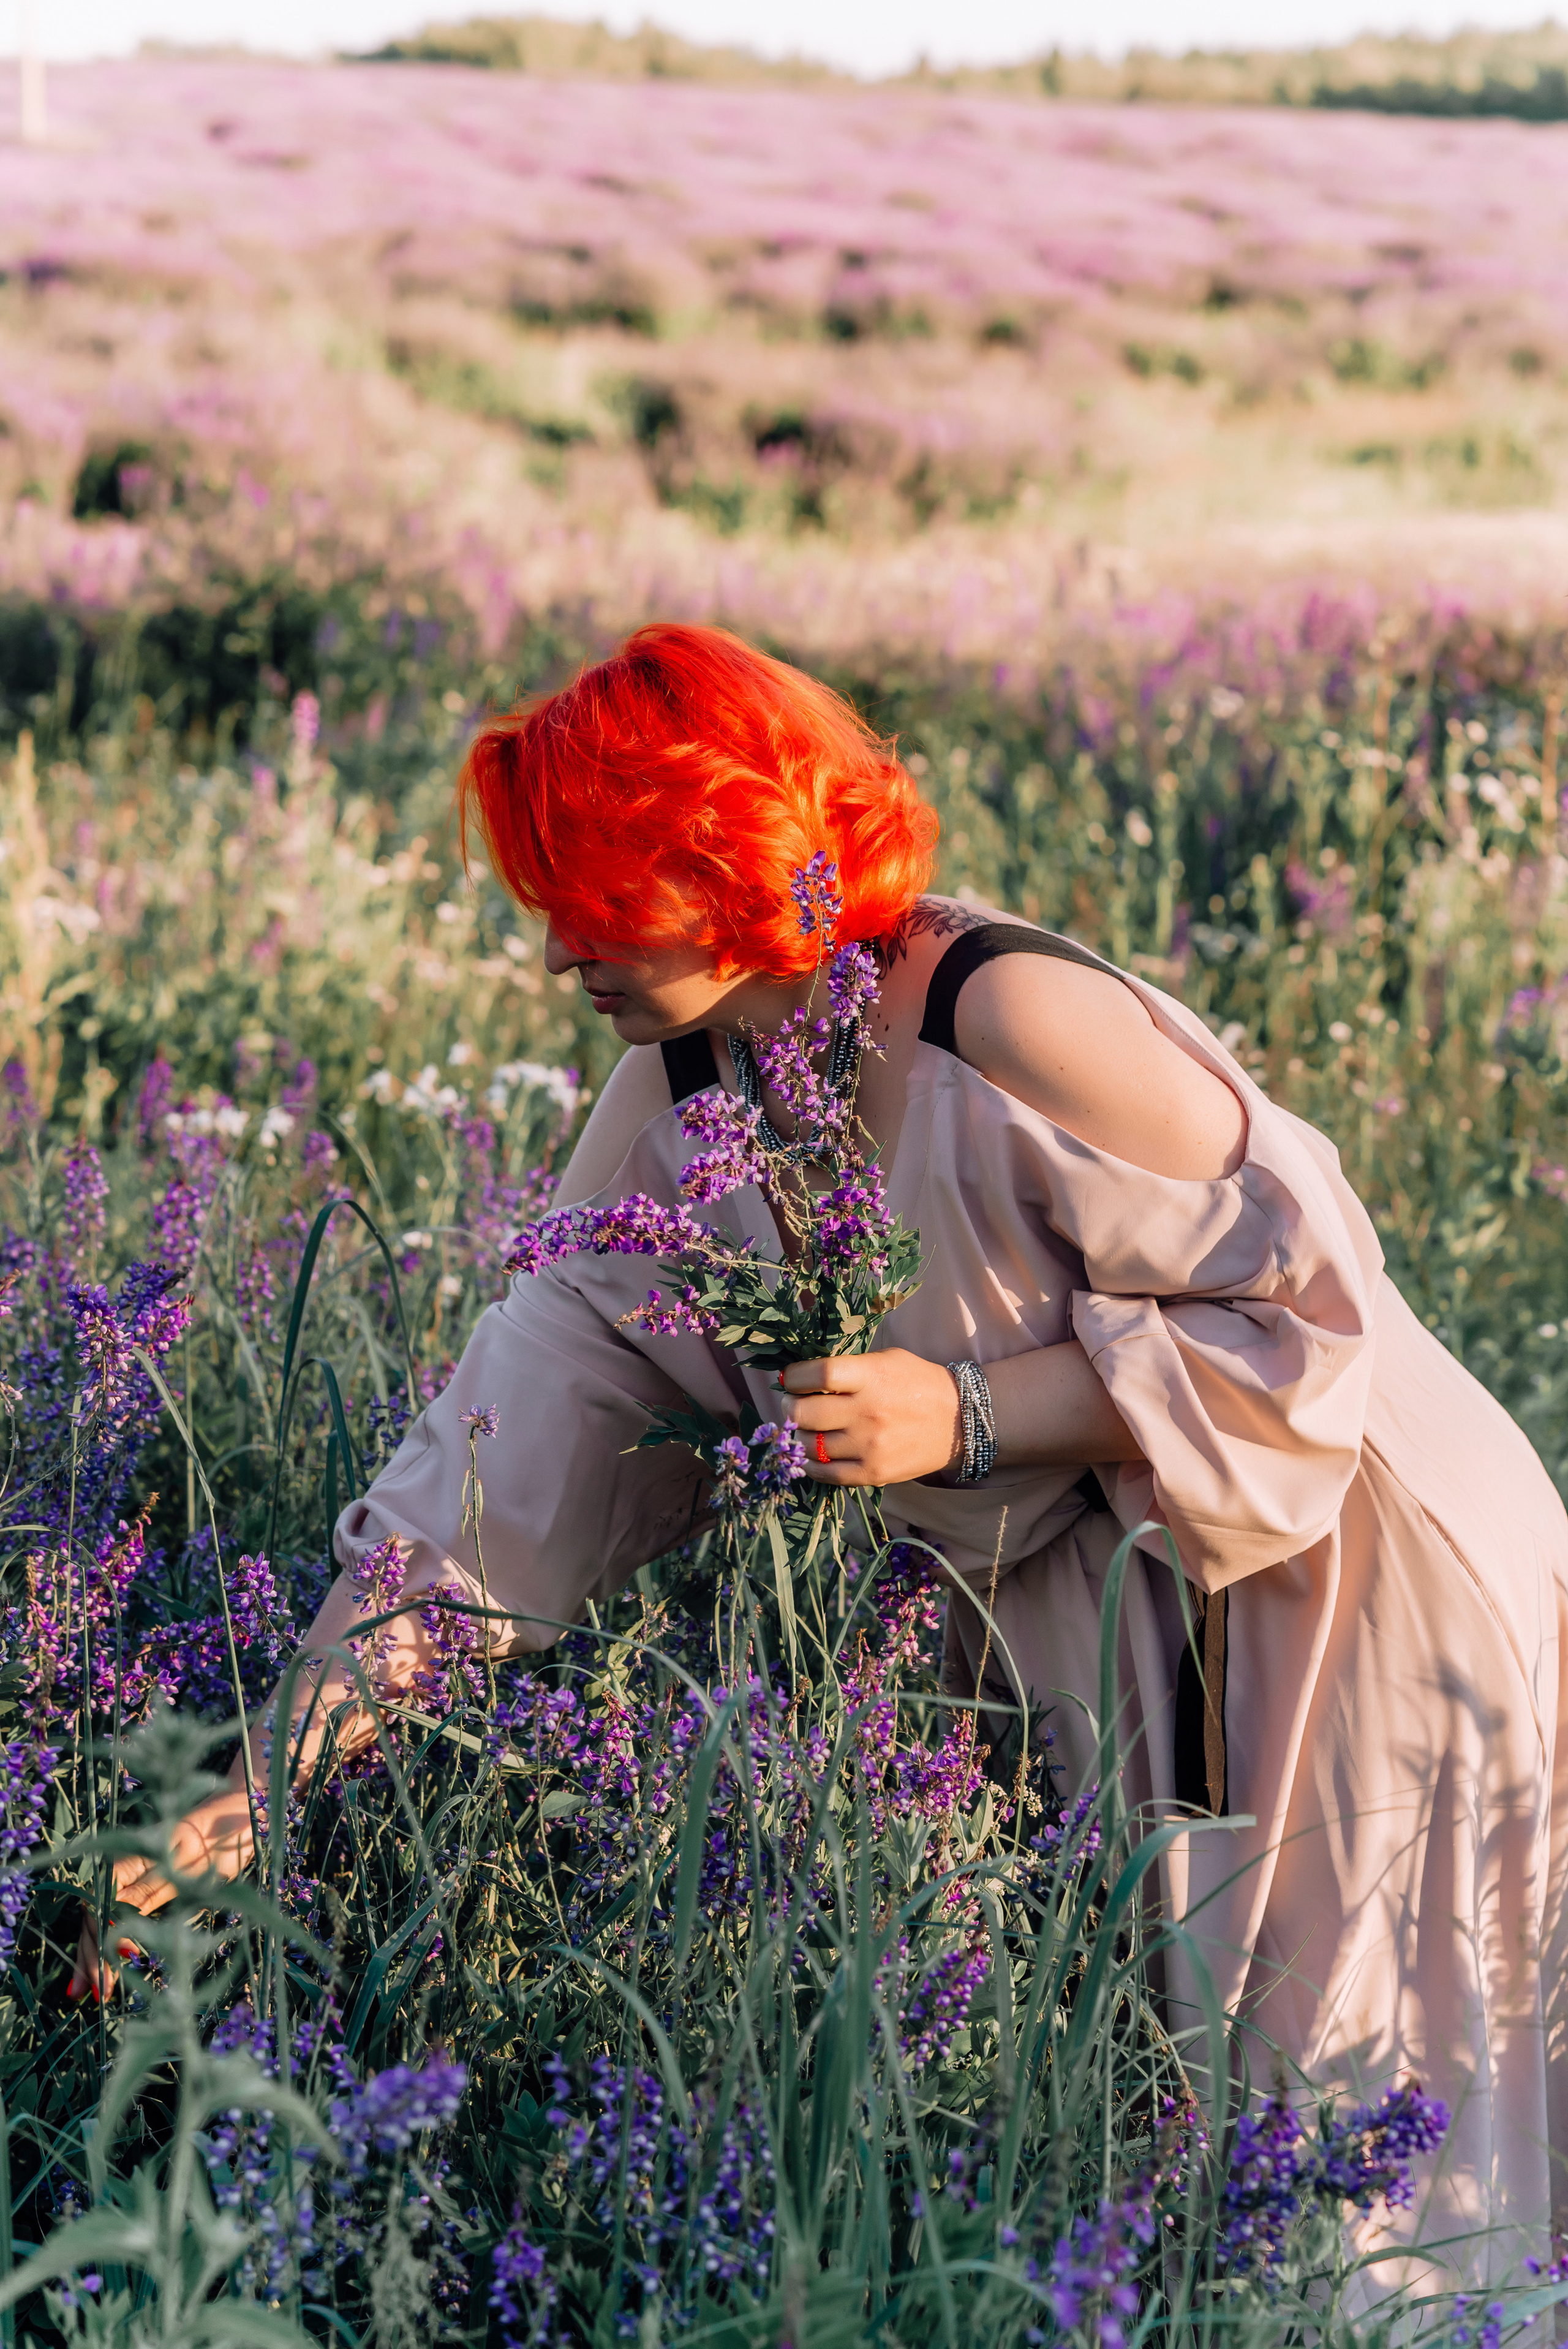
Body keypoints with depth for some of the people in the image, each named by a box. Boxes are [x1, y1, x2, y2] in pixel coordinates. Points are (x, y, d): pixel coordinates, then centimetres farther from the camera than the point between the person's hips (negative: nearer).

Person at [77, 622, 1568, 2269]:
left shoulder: (1009, 1024, -27)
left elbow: (1311, 1303, -22)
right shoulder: (676, 1102, -5)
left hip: (1353, 1591, -6)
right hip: (1091, 1616, 6)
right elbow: (502, 1468, -6)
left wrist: (965, 1416, -29)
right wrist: (264, 1792, -12)